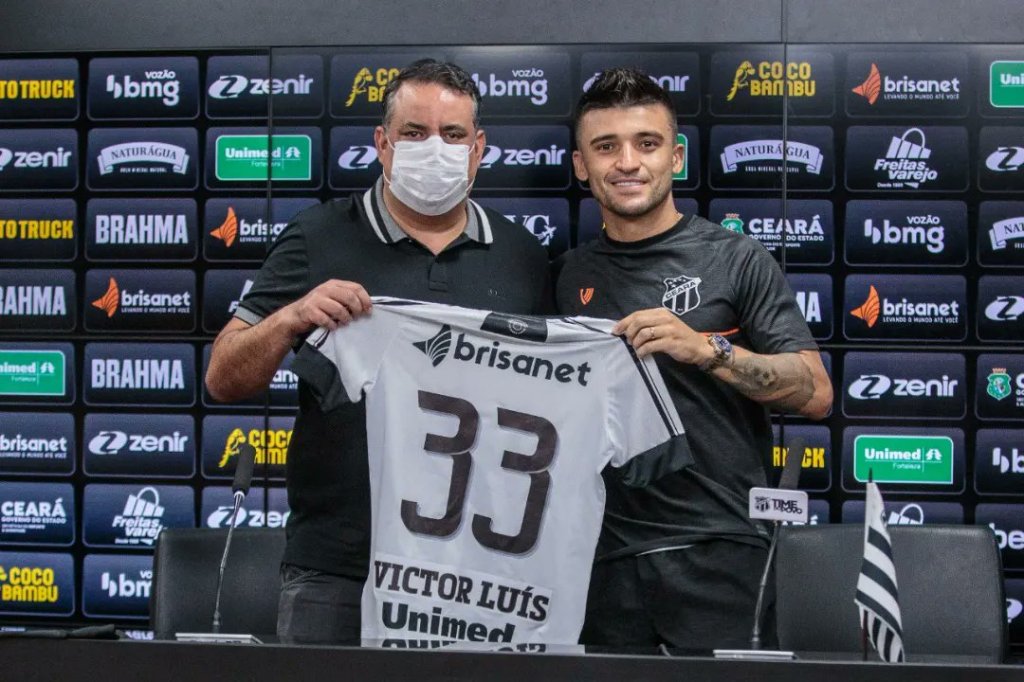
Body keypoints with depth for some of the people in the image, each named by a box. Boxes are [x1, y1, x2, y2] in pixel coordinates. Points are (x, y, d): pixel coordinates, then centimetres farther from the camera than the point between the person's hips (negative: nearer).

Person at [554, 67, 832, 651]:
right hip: (607, 557, 4)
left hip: (718, 552, -3)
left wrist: (707, 349, -19)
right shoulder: (572, 275, 10)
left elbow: (815, 393, -7)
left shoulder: (736, 260, -1)